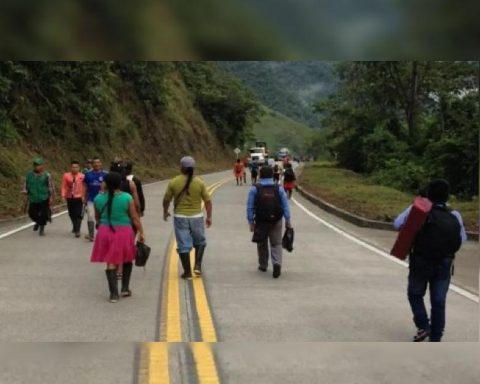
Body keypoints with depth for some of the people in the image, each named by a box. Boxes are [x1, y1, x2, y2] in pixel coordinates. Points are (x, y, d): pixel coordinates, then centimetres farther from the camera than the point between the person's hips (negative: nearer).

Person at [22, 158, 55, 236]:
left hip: (44, 200, -3)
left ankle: (42, 228, 21)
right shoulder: (29, 175, 3)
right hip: (33, 200, 3)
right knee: (32, 214, 4)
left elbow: (51, 188, -2)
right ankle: (38, 222, 38)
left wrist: (51, 198, -4)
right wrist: (24, 191, -8)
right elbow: (25, 185, 12)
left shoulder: (47, 175, -5)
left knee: (43, 214, -2)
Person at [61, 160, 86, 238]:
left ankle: (77, 230, -9)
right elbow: (64, 187, 1)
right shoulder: (66, 175, -1)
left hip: (79, 198, -3)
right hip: (69, 198, 3)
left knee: (78, 214, -9)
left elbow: (84, 187, -3)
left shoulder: (82, 176, -6)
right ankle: (75, 227, 36)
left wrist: (83, 196, -8)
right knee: (72, 214, 16)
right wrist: (63, 195, -8)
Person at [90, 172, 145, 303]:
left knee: (111, 262, 6)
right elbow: (135, 217, -6)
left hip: (105, 232, 2)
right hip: (123, 232, -2)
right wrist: (141, 232, 2)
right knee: (127, 260, 19)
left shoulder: (98, 198, -2)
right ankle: (125, 288, 20)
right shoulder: (127, 198, -10)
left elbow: (97, 218, 11)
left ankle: (114, 293, 4)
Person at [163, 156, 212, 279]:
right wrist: (209, 217, 4)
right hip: (196, 217, 0)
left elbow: (166, 200, 2)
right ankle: (197, 265, 7)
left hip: (180, 217, 0)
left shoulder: (174, 182, -5)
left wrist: (165, 212, 20)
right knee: (199, 242, 20)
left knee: (183, 245, 6)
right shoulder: (199, 182, -5)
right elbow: (208, 201, -4)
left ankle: (187, 272, 8)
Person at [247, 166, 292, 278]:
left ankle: (263, 265, 28)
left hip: (261, 221, 0)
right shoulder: (279, 189, 0)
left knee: (262, 244, 16)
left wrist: (251, 221, -1)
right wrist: (287, 220, 3)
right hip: (276, 221, 0)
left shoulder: (255, 189, -4)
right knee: (276, 244, 8)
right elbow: (285, 206, -2)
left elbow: (250, 207, -6)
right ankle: (277, 263, -13)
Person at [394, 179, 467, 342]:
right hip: (444, 265, 2)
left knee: (415, 294, 18)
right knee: (438, 302, 10)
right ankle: (435, 338, 12)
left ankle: (423, 326, 3)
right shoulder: (454, 216, 1)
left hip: (421, 263, -2)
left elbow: (397, 224, -9)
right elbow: (462, 239, 7)